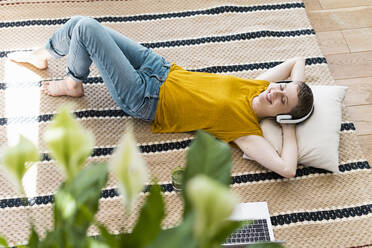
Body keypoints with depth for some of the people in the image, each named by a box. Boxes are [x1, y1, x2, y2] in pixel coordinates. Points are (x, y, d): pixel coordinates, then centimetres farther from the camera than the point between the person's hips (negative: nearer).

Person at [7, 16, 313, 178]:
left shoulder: (246, 130, -22)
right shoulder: (259, 87, -3)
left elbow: (287, 169, -33)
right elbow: (297, 60, 11)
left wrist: (290, 125, -21)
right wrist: (296, 88, -5)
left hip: (145, 99, -7)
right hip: (162, 69, 7)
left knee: (85, 28, -13)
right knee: (79, 24, 8)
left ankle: (72, 84, 18)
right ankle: (42, 55, 40)